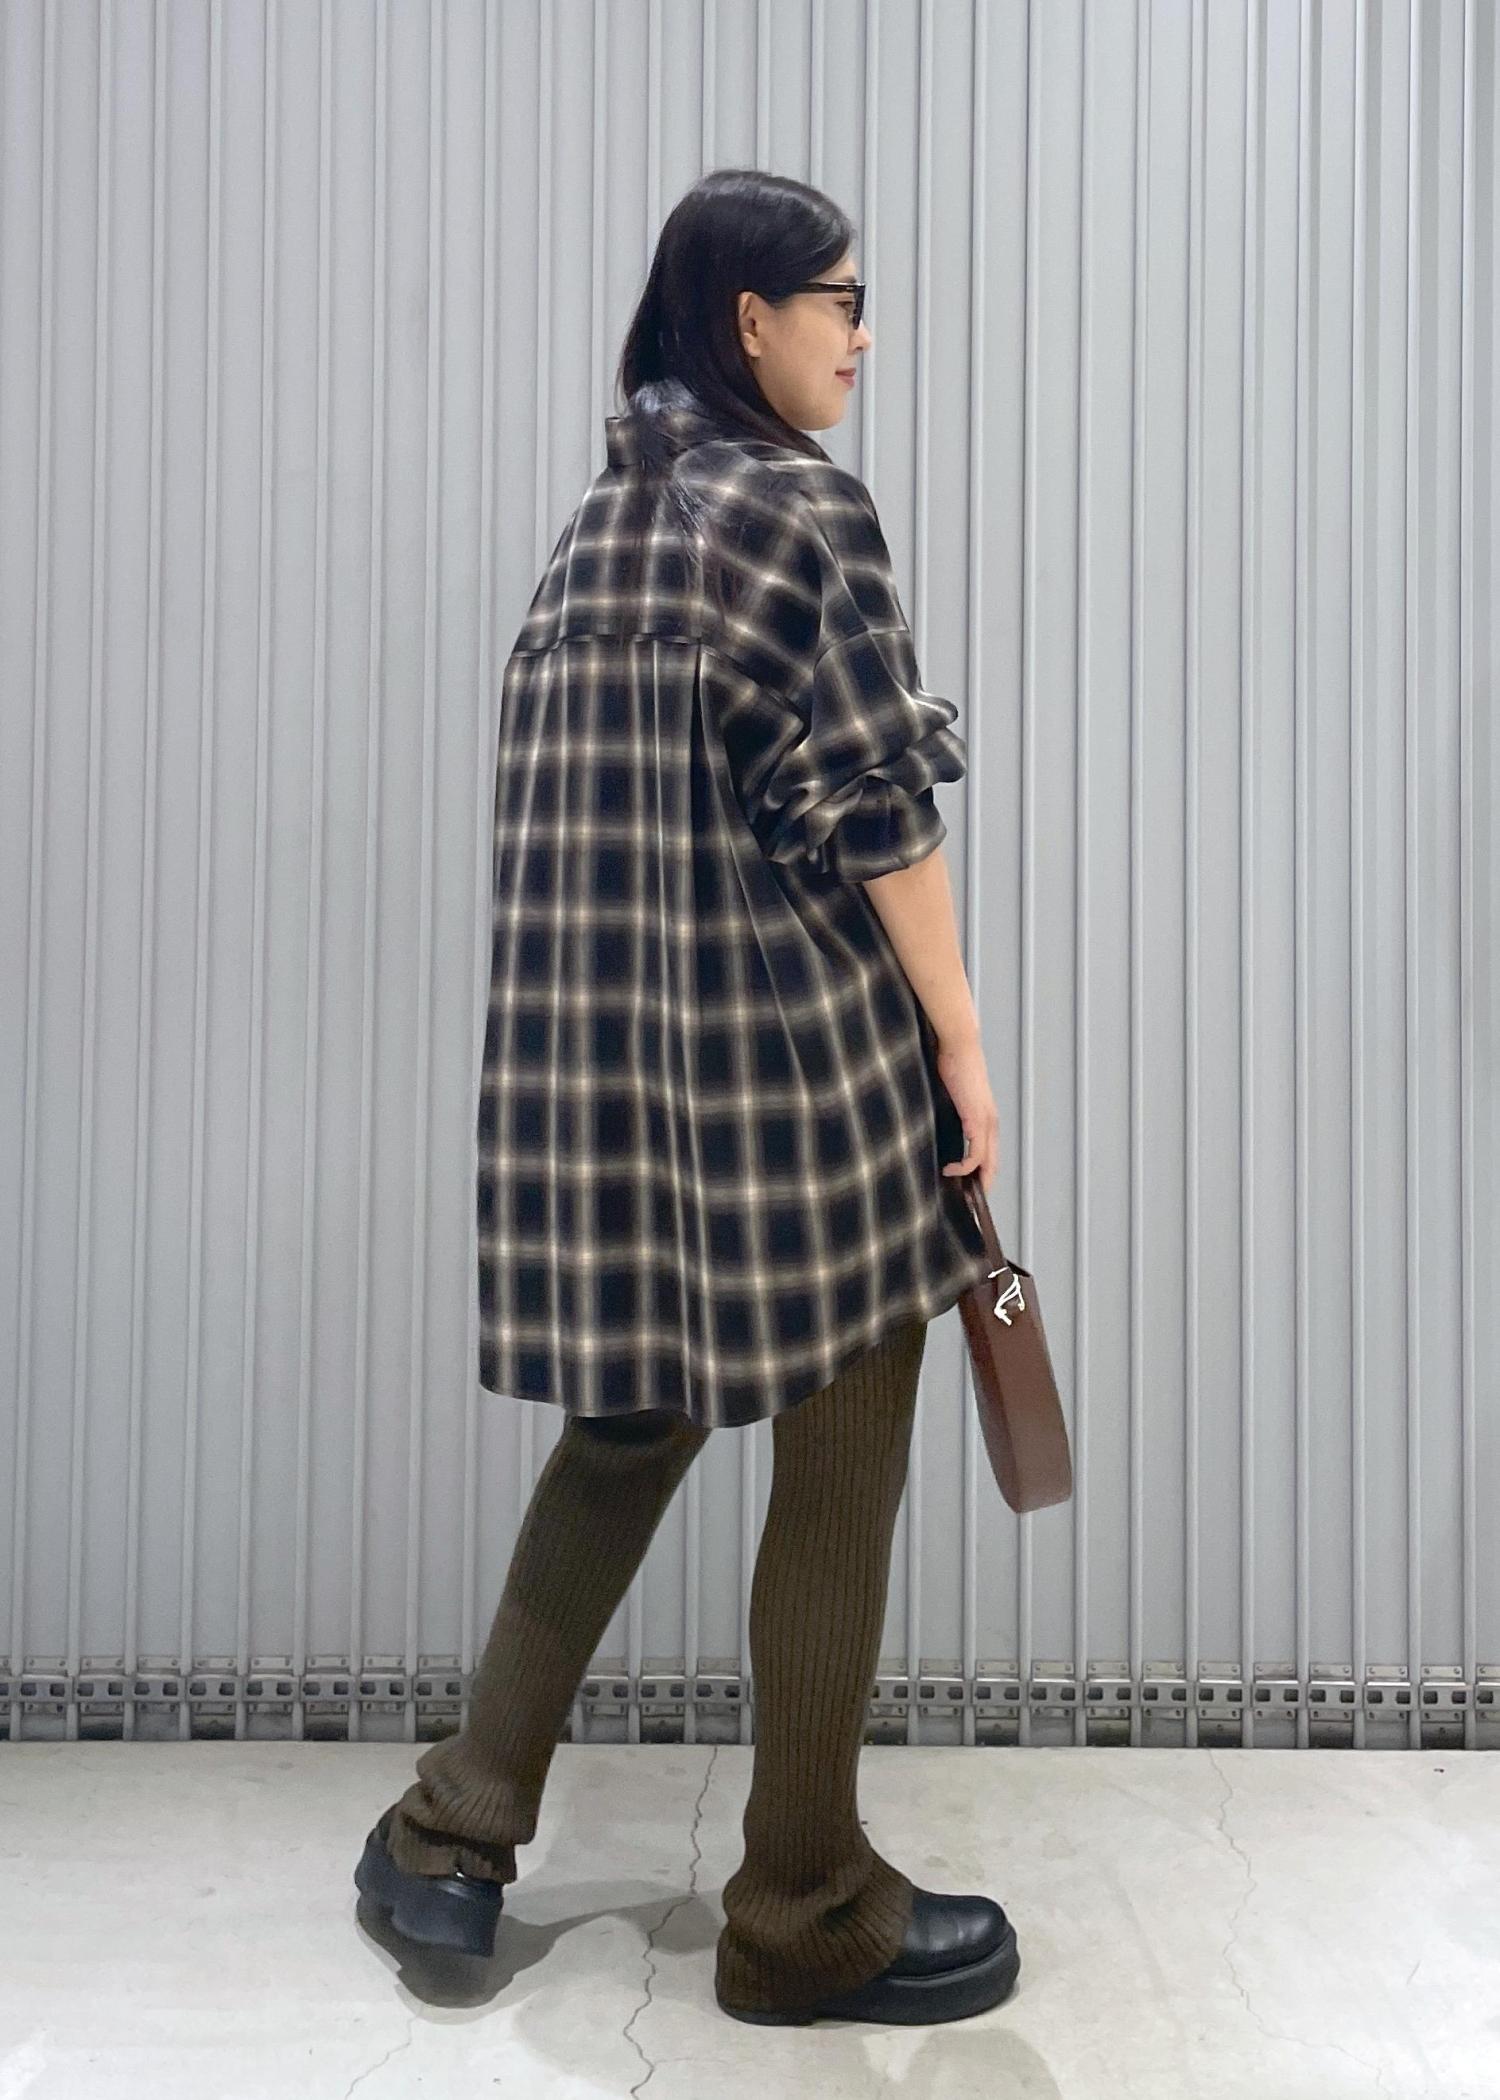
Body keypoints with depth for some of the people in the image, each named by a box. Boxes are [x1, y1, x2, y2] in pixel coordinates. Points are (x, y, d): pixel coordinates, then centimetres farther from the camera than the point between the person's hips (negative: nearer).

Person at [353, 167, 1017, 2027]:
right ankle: (807, 1918, 19)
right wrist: (960, 1041, -6)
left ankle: (460, 1828, 24)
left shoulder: (598, 519, 15)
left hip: (607, 1040, 8)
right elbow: (874, 805, -13)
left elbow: (560, 795, 15)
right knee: (838, 1472, 5)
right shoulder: (806, 505, -8)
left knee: (633, 1420, 19)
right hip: (804, 1041, -7)